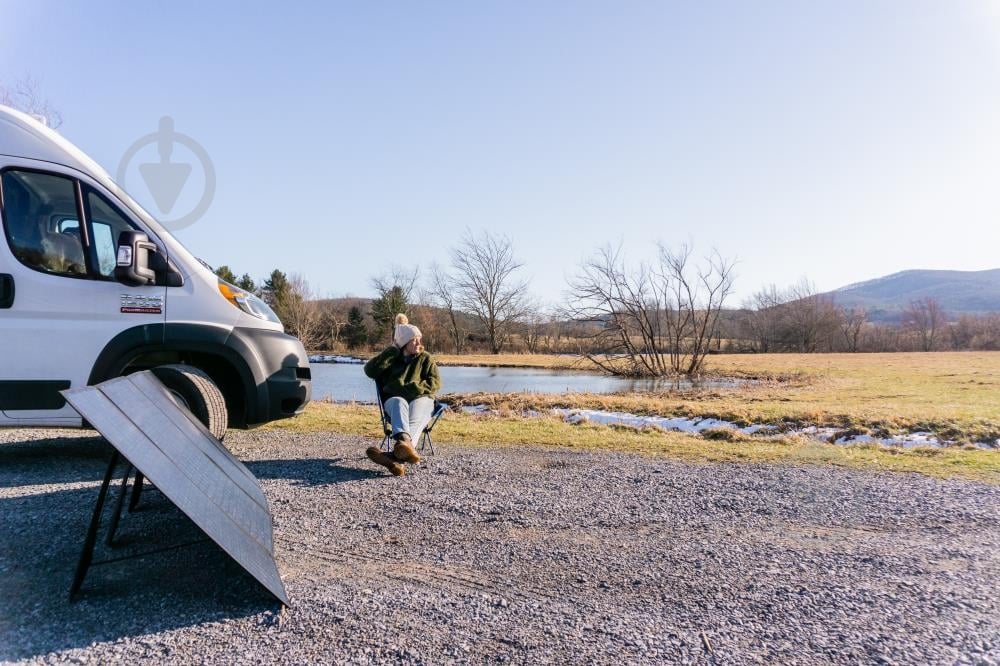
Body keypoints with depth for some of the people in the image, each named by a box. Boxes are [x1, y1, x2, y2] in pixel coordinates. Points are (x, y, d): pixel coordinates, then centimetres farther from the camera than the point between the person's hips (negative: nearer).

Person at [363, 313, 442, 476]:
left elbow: (435, 383, 5)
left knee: (415, 418, -38)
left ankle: (396, 455, -67)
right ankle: (404, 442, -70)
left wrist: (411, 388, -11)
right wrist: (392, 351, 2)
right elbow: (370, 370, 2)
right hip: (395, 399, 0)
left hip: (421, 398, 0)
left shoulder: (425, 359, 18)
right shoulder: (392, 359, 19)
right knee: (400, 404, -39)